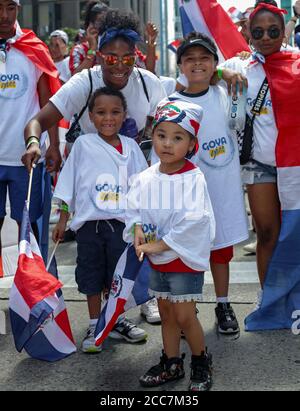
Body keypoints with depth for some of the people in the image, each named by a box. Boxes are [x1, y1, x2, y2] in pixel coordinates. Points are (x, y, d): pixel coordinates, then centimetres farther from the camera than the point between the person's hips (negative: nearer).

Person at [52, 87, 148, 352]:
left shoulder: (130, 146, 4)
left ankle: (116, 321, 30)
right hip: (89, 223, -2)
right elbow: (68, 184, 2)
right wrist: (62, 220, 2)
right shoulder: (84, 144, -3)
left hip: (122, 222, 2)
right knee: (91, 275, 9)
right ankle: (95, 326, 23)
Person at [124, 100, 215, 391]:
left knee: (184, 315, -3)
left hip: (185, 256, -6)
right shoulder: (145, 179, 0)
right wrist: (138, 230, -15)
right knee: (166, 313, 16)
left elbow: (194, 220, -23)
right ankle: (171, 364, 30)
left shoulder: (194, 179, -17)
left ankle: (202, 363, 19)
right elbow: (134, 209, 7)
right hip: (156, 259, 6)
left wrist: (160, 244, -22)